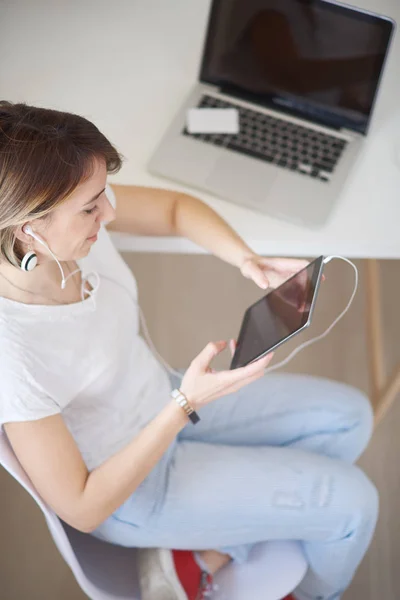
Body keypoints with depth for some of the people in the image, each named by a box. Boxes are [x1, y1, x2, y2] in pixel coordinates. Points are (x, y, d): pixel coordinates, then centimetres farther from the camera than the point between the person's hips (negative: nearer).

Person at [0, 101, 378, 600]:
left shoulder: (72, 214, -20)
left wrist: (247, 259, -18)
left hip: (162, 403, 7)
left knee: (350, 416, 8)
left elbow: (176, 208, 0)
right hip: (127, 487, -7)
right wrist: (187, 404, -32)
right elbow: (82, 509, -25)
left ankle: (200, 559, 8)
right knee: (351, 502, -6)